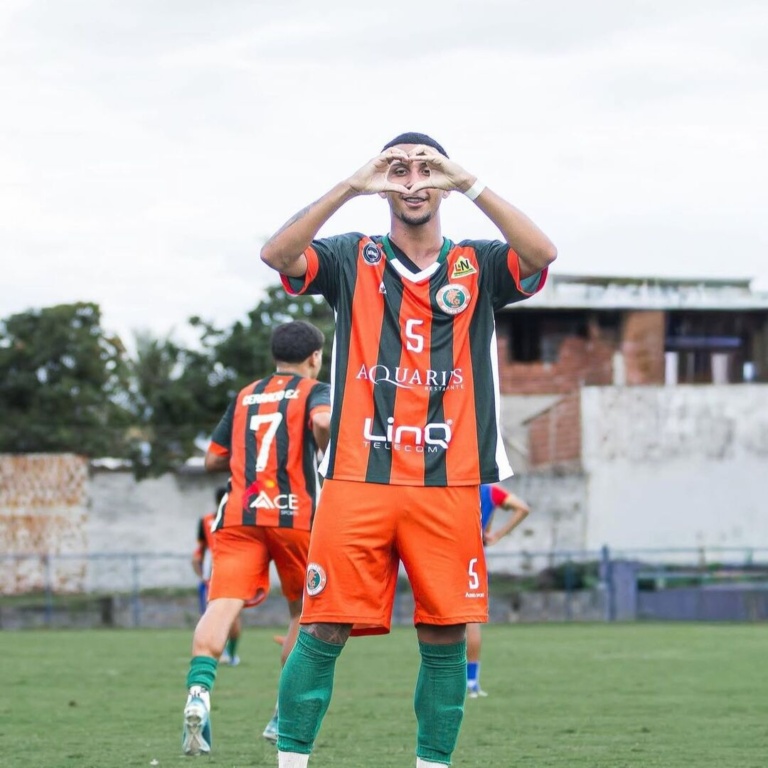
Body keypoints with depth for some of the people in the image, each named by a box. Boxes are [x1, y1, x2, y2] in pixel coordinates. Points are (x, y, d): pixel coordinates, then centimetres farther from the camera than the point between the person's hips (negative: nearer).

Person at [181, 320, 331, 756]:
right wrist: (323, 458, 2)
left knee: (224, 602, -14)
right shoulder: (315, 391, 8)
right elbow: (323, 421, -16)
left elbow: (213, 460, 22)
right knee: (304, 610, 16)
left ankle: (200, 690, -40)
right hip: (295, 514, -2)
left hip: (238, 514, 2)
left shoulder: (244, 397, 22)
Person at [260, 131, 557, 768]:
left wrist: (468, 184, -14)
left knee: (446, 637, 2)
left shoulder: (477, 265, 11)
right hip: (357, 481, -1)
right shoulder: (353, 259, 10)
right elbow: (276, 255, -8)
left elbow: (542, 254, -9)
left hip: (448, 486, 1)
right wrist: (352, 187, -15)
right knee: (324, 631, -3)